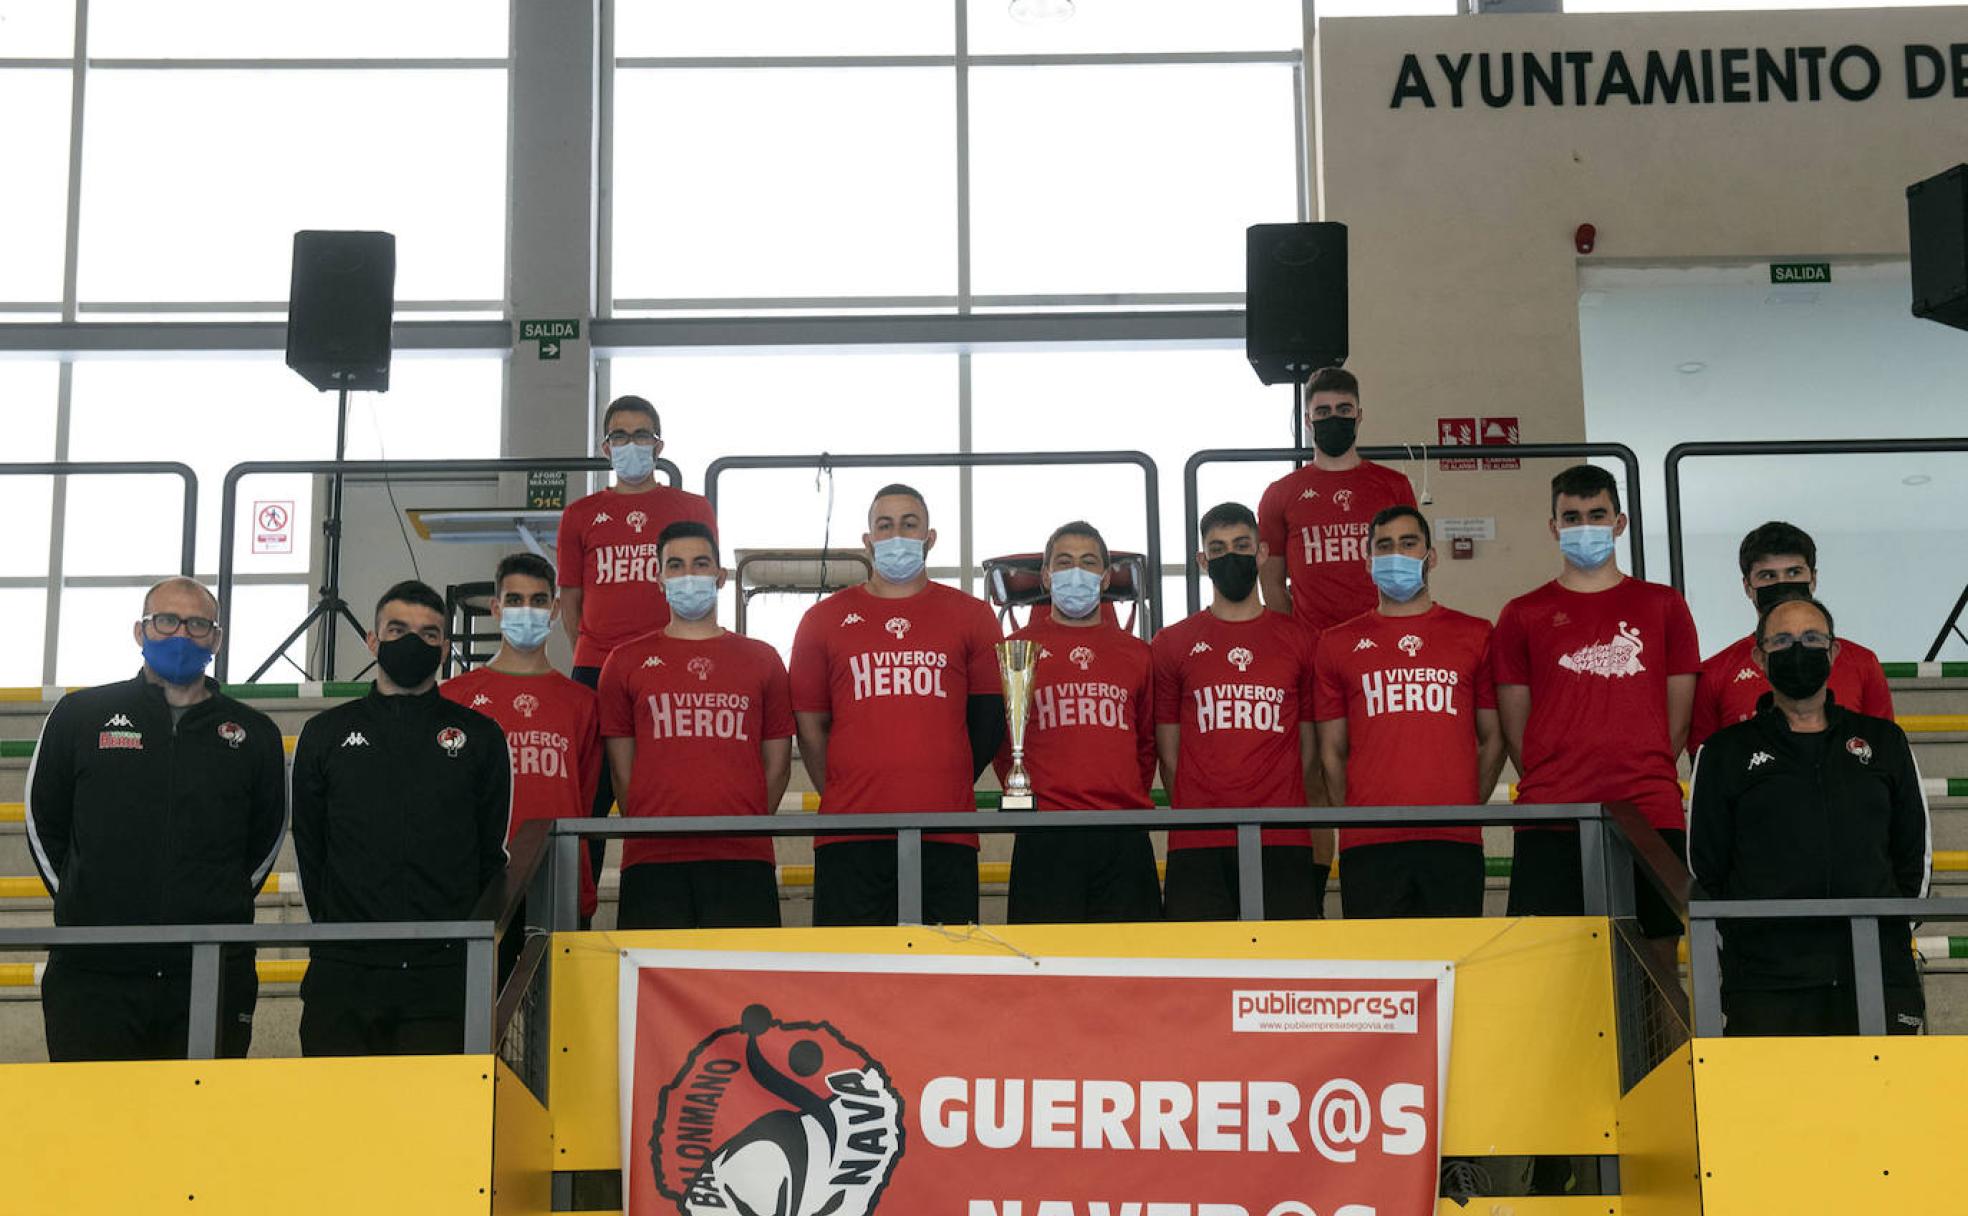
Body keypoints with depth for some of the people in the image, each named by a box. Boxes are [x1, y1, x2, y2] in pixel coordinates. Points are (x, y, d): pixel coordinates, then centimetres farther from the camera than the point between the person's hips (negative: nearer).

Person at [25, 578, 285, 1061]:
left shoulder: (254, 734, 10)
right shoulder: (79, 717, 7)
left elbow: (267, 838, 21)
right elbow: (44, 824, 15)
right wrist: (82, 904, 12)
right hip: (91, 976, -1)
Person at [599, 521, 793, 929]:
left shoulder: (762, 660, 14)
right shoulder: (626, 662, 12)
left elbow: (777, 764, 15)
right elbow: (621, 769, 11)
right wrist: (650, 829, 5)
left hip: (743, 859, 1)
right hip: (652, 860, 0)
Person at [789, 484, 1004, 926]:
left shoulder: (971, 616, 12)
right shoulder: (824, 619, 12)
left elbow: (989, 719, 15)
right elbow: (810, 726, 13)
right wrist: (844, 798, 9)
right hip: (849, 840, 0)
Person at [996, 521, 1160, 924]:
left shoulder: (1137, 653, 16)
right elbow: (1000, 739, 11)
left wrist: (1131, 798, 11)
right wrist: (1024, 798, 2)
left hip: (1125, 839, 3)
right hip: (1045, 838, -2)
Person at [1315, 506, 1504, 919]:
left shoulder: (1475, 635, 12)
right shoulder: (1338, 644, 12)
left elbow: (1492, 738, 15)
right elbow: (1332, 750, 12)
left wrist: (1468, 807, 8)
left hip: (1455, 840, 0)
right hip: (1368, 844, 0)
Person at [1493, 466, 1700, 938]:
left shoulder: (1664, 605, 14)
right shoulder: (1523, 615, 11)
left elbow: (1677, 720, 12)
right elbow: (1515, 731, 8)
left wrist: (1644, 783, 5)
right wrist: (1554, 786, 1)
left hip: (1651, 816, 1)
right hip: (1550, 826, -1)